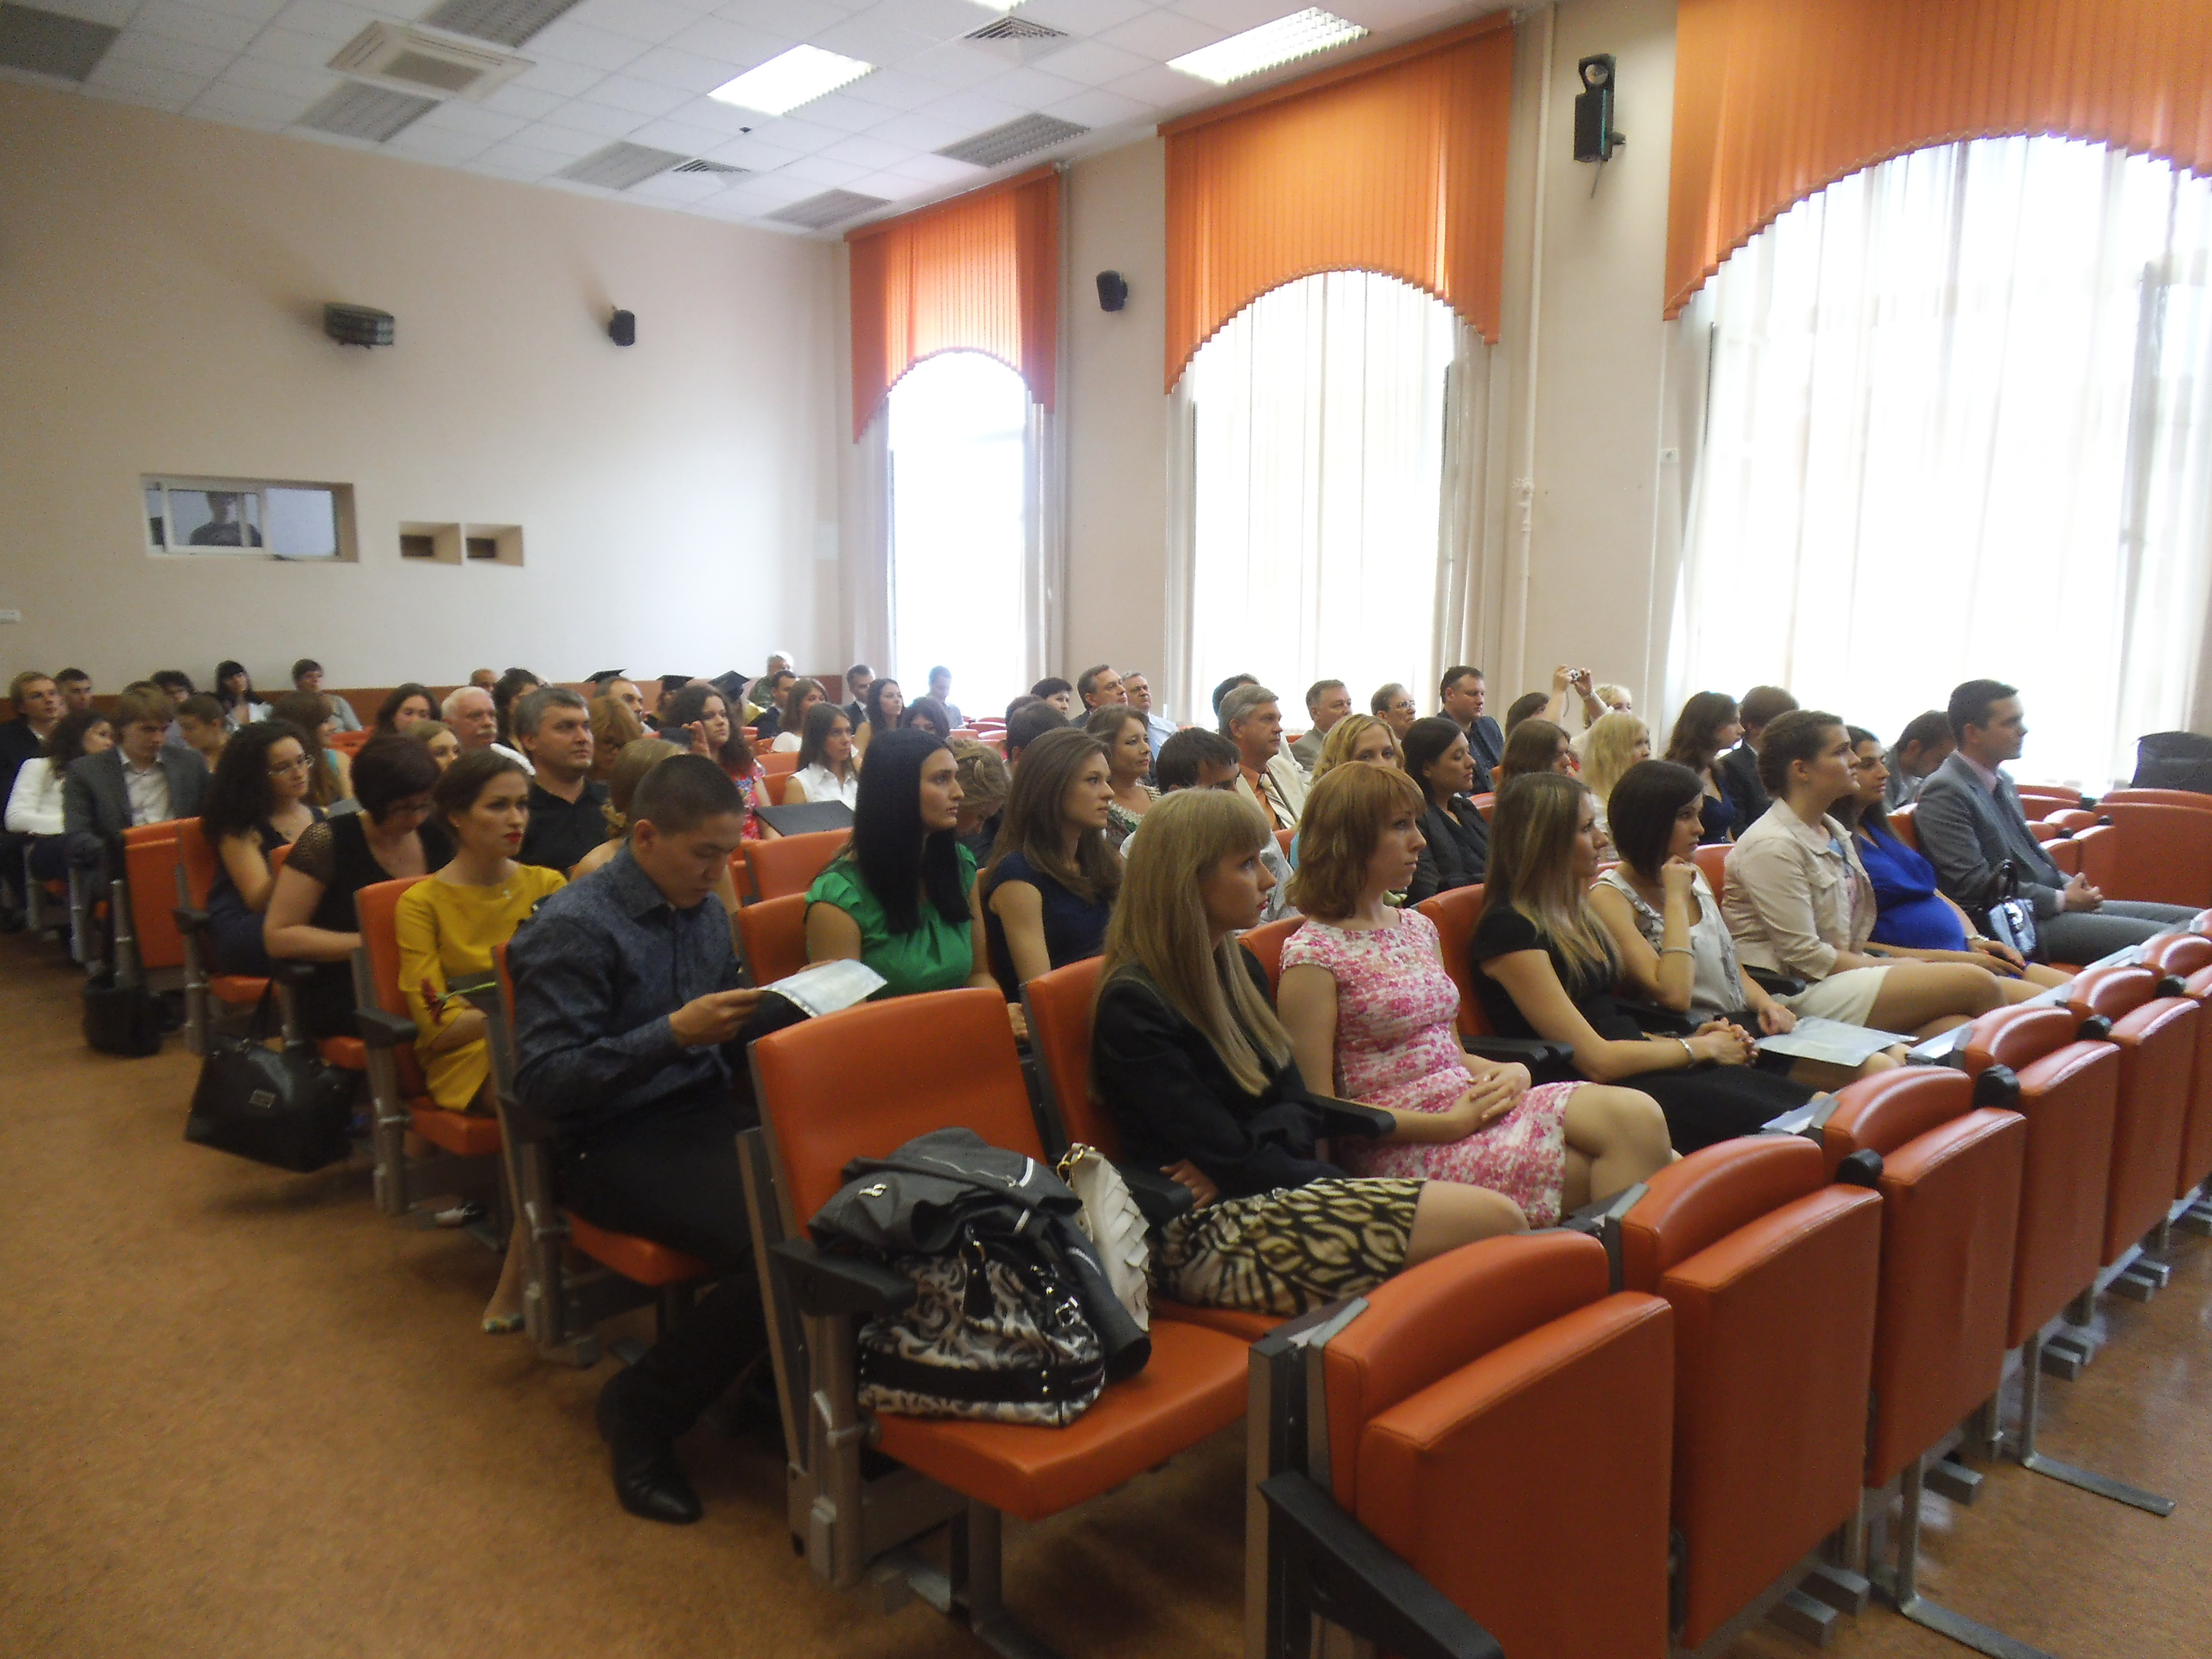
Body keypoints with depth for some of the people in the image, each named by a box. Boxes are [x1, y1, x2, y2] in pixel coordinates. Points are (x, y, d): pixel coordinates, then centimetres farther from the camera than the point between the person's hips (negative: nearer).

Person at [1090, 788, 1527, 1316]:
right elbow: (1231, 1160, -15)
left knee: (1498, 1211, -13)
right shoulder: (1133, 1009, -13)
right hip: (1211, 1238, -8)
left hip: (1268, 1195, 8)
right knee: (1496, 1220, -18)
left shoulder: (1240, 967, 14)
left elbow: (1299, 1105, 10)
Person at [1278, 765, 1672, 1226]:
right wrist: (1444, 1125, -15)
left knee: (1639, 1115, -18)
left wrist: (1510, 1072, 0)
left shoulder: (1418, 927, 16)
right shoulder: (1312, 955, -8)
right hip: (1401, 1148, -8)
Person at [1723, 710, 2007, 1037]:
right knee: (1977, 985, -15)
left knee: (1959, 1030, -19)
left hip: (1842, 971, 9)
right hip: (1798, 994, -9)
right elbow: (1805, 956, -15)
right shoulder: (1772, 846, -14)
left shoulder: (1834, 832, 17)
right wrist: (1895, 967, -6)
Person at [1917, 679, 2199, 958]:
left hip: (2054, 904, 10)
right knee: (2162, 941, -23)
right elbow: (1975, 884, -20)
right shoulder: (1945, 792, -14)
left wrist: (2071, 886, 6)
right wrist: (2062, 899, -12)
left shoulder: (2001, 780, 17)